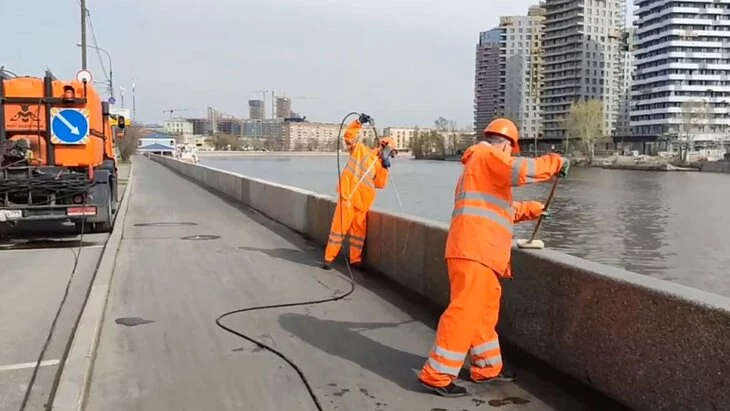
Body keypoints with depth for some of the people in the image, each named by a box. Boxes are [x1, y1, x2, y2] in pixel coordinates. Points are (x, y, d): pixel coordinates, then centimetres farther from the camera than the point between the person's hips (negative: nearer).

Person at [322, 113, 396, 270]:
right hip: (348, 197, -6)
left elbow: (380, 184, 9)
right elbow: (348, 135, -5)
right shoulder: (360, 149, 5)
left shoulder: (379, 165, 19)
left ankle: (355, 260, 18)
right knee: (339, 227, -5)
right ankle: (328, 258, 1)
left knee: (359, 231, 9)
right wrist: (359, 122, -14)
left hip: (362, 203, 6)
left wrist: (385, 168, -1)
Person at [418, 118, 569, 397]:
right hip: (474, 250, -11)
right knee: (465, 311, -12)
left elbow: (501, 205, 41)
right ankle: (436, 375, -9)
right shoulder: (487, 155, -1)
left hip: (480, 251, 11)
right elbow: (520, 171, -19)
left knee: (485, 310, 16)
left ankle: (488, 368, 26)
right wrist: (555, 162, -4)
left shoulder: (480, 163, 31)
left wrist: (532, 209, 44)